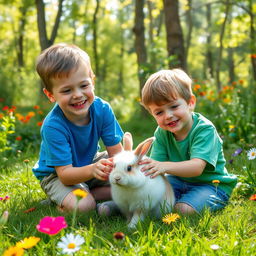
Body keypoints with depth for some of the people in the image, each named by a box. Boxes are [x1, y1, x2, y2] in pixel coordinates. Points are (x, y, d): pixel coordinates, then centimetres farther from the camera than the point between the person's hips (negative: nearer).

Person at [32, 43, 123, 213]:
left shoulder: (102, 109, -19)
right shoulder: (53, 126, -31)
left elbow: (116, 151, -15)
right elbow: (65, 173, -31)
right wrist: (92, 170, -52)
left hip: (92, 163, 5)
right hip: (56, 174, -5)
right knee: (81, 205, -33)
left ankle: (90, 194, -5)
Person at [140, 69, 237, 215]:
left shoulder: (204, 129, -23)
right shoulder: (162, 133, -4)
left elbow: (197, 167, -35)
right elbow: (156, 164, -12)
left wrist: (165, 166, -50)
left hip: (211, 184, -5)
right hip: (180, 180, 6)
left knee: (183, 209, -28)